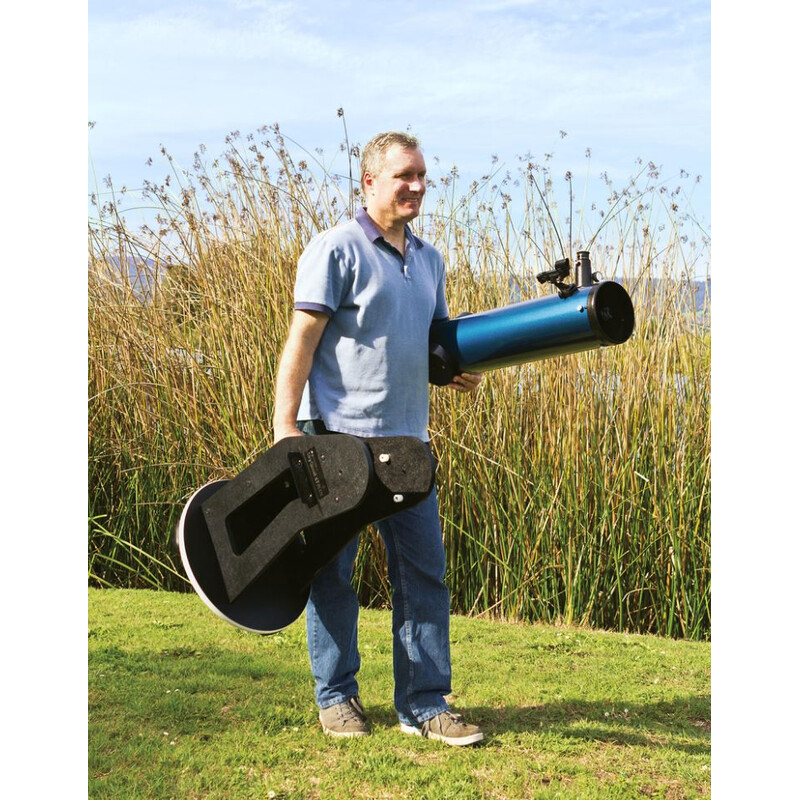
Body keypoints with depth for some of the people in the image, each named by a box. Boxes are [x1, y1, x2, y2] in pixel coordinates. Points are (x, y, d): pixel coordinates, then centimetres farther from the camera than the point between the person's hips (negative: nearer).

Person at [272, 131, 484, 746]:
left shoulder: (429, 259, 15)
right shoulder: (336, 250, -6)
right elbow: (301, 342, -10)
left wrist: (462, 371, 2)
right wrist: (286, 427, -15)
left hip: (407, 441, 6)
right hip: (339, 439, -6)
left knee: (424, 572, 5)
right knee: (333, 572, 6)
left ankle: (425, 704, 13)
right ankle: (336, 696, 20)